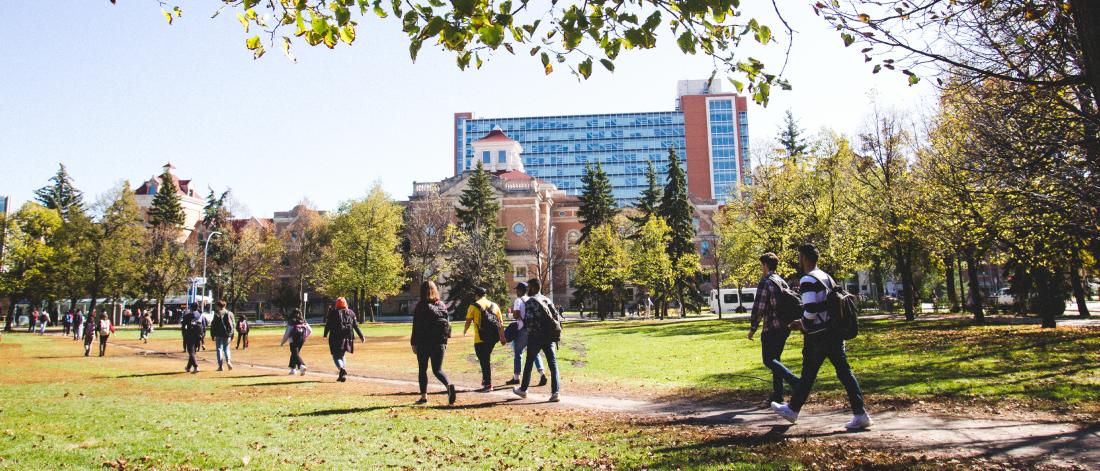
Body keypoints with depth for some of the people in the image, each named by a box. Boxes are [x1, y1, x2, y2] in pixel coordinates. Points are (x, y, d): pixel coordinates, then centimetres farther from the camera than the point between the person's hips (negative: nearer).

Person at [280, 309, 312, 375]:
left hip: (293, 340, -5)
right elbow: (310, 331, 9)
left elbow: (287, 333, -5)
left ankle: (302, 366, -28)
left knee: (295, 354, -6)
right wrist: (305, 338, 23)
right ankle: (293, 368, 27)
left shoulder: (291, 322, -5)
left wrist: (282, 342, 4)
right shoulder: (304, 321, 7)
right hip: (301, 340, 5)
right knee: (295, 353, 21)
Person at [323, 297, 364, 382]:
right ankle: (342, 375, 13)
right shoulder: (350, 312, 9)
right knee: (341, 355, 19)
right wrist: (361, 336, 12)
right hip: (347, 338, 4)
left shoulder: (333, 313, 2)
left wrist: (325, 335, 18)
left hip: (335, 338, -4)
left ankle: (342, 368, -29)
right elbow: (356, 326, 8)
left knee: (336, 356, 0)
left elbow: (328, 325, 4)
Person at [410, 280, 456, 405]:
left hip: (424, 343, -3)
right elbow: (447, 324, 9)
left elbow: (416, 326, -7)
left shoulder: (420, 306, -8)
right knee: (437, 370, 8)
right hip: (439, 343, 4)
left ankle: (424, 396, 15)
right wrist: (445, 342, 16)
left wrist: (413, 343, 0)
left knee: (422, 369, 13)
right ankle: (449, 385, -20)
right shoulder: (442, 305, 6)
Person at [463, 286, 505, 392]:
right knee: (486, 359, 20)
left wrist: (464, 331, 19)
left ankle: (488, 384, -5)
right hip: (493, 337, 5)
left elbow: (468, 321, 0)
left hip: (480, 339, -5)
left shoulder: (473, 306, -1)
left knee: (484, 361, -2)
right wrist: (502, 337, 16)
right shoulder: (494, 305, 12)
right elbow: (501, 323, 11)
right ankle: (486, 380, 25)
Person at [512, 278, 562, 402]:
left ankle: (523, 390, 25)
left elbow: (528, 320, -17)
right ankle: (556, 393, -7)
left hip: (535, 337, -4)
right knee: (553, 364, 1)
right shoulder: (547, 300, 12)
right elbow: (558, 316, 8)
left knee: (529, 363, 12)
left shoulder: (530, 302, -8)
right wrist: (556, 331, 11)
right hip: (550, 336, 5)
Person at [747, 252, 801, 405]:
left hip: (771, 328, -8)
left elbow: (759, 307, -15)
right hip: (784, 327, 8)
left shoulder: (765, 282, -12)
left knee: (768, 360, -3)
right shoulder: (782, 282, 14)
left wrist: (752, 328, -8)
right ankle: (777, 395, 13)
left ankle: (794, 381, -21)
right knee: (775, 359, 14)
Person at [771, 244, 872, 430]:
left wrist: (802, 325, -3)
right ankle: (860, 414, 1)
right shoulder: (827, 277, 13)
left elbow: (810, 311, -23)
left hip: (817, 336, -8)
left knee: (808, 375, 5)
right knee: (844, 372, 5)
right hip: (834, 332, 8)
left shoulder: (807, 280, -15)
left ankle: (792, 410, 19)